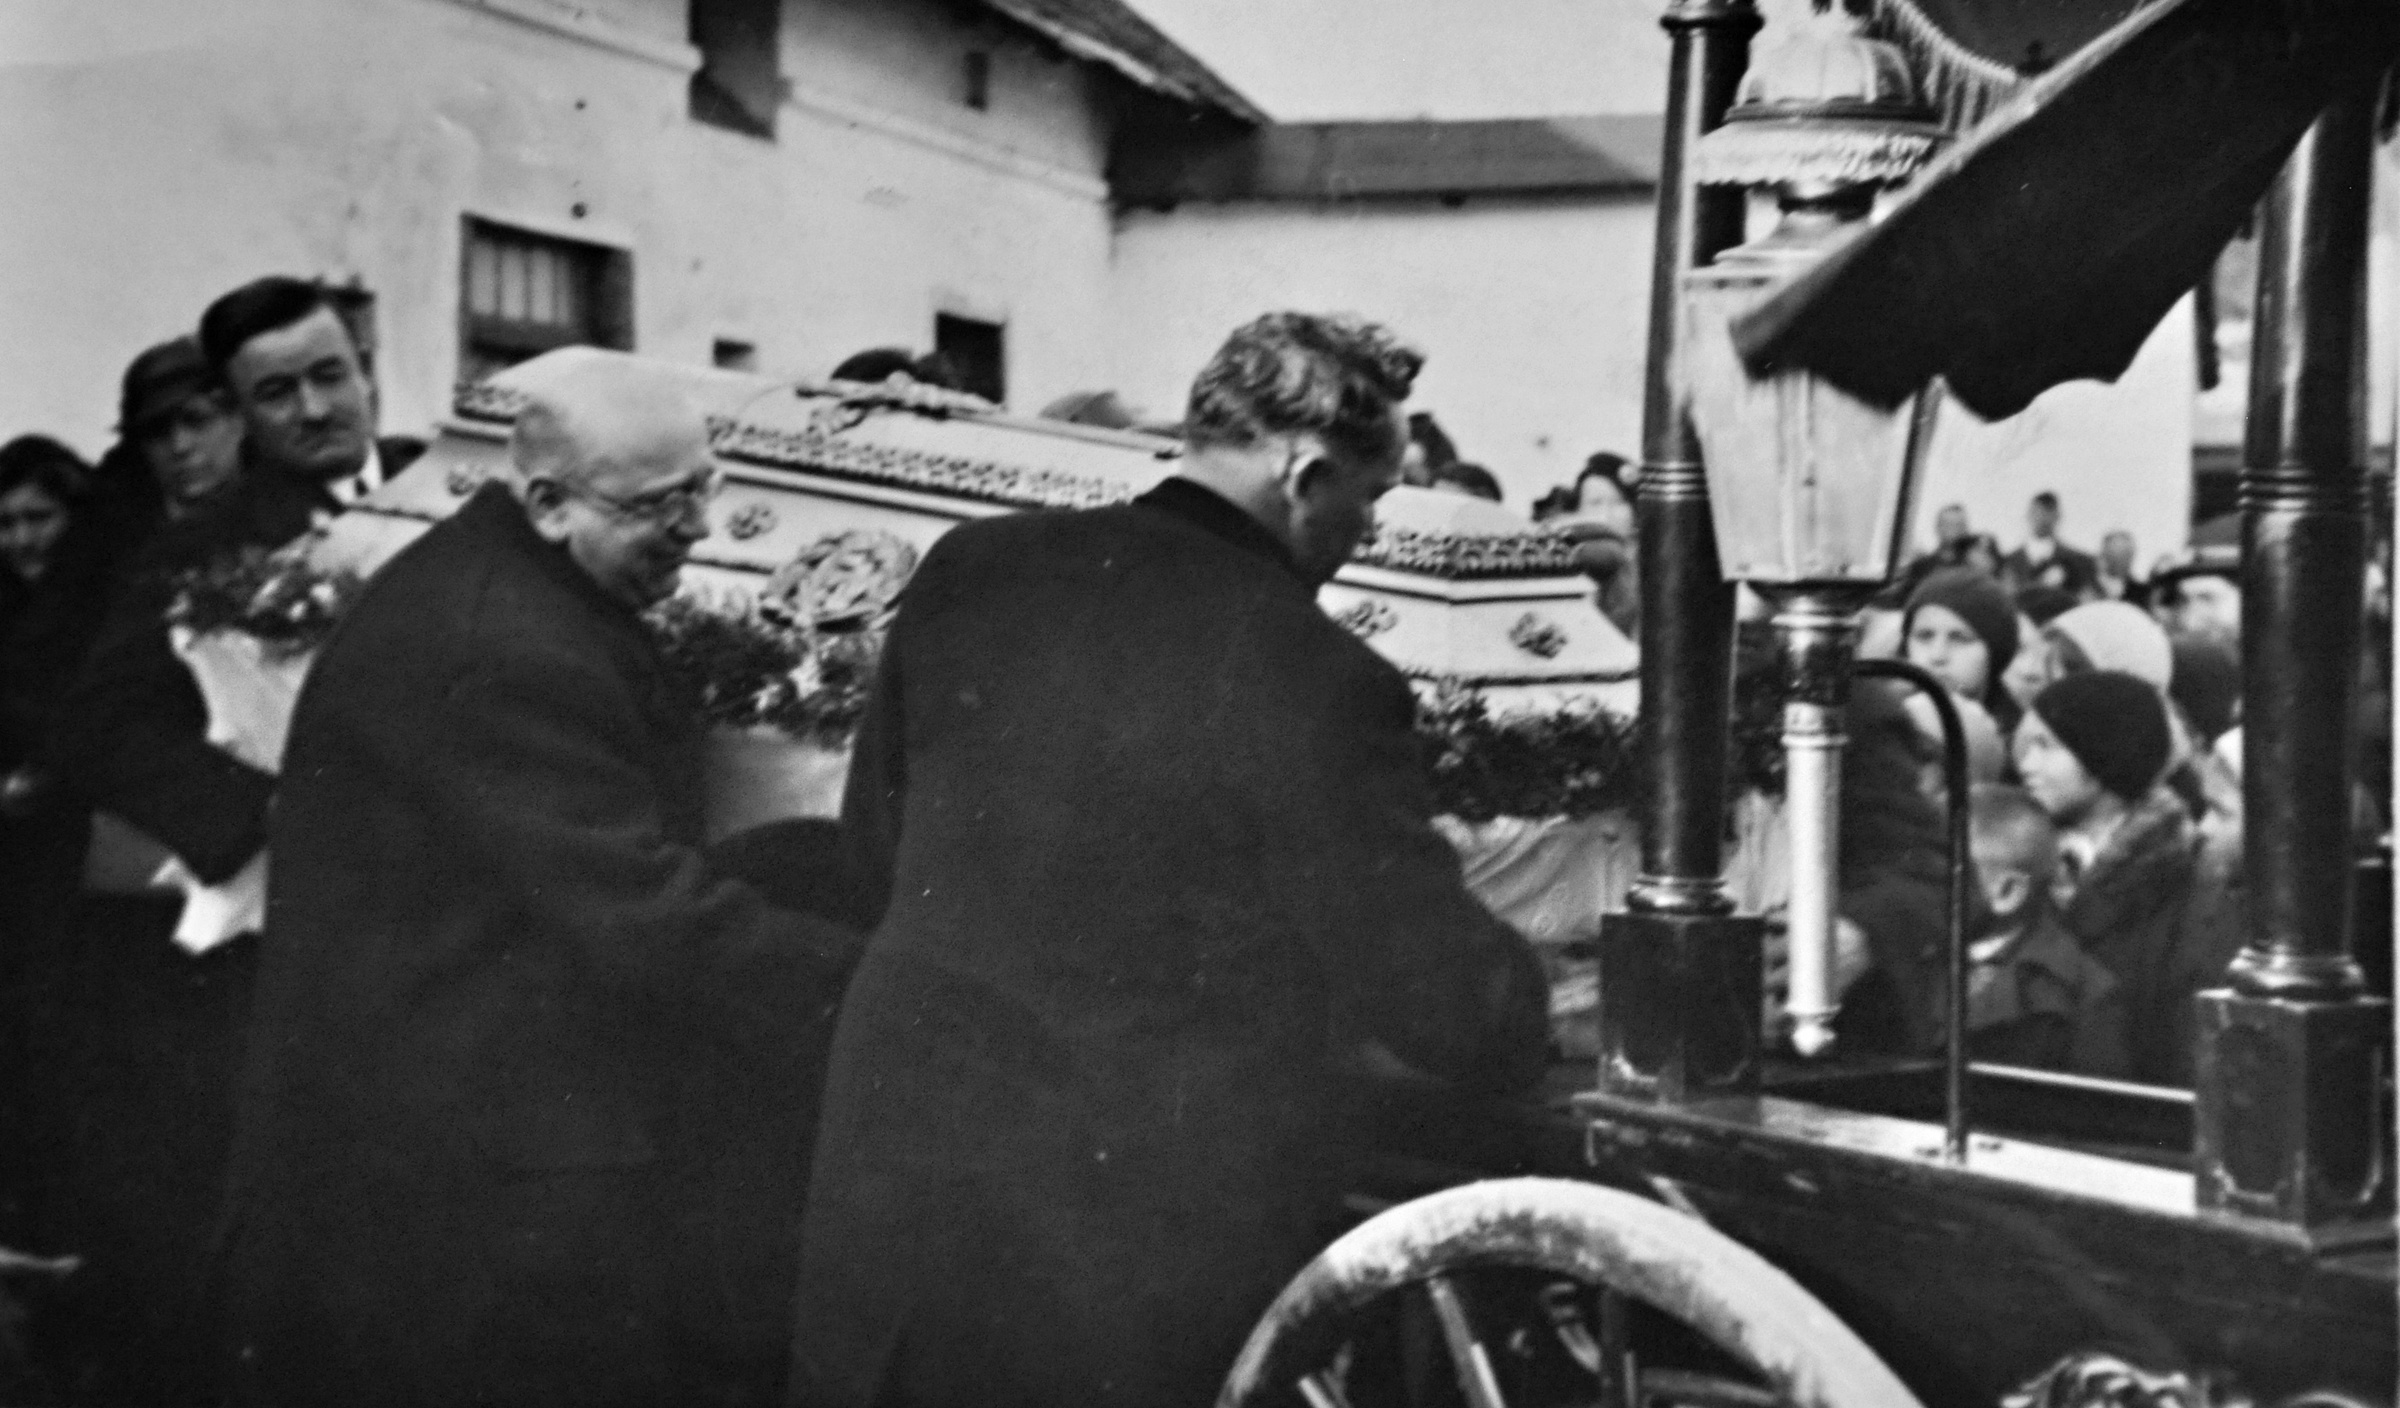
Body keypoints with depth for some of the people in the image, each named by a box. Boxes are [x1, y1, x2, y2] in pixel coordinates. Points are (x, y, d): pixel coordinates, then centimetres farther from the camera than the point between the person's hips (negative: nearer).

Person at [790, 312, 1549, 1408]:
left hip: (901, 1184, 5)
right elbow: (1456, 1011, -15)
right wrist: (1520, 994, 7)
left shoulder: (969, 568, -4)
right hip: (1159, 1261, -5)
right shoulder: (1312, 682, -21)